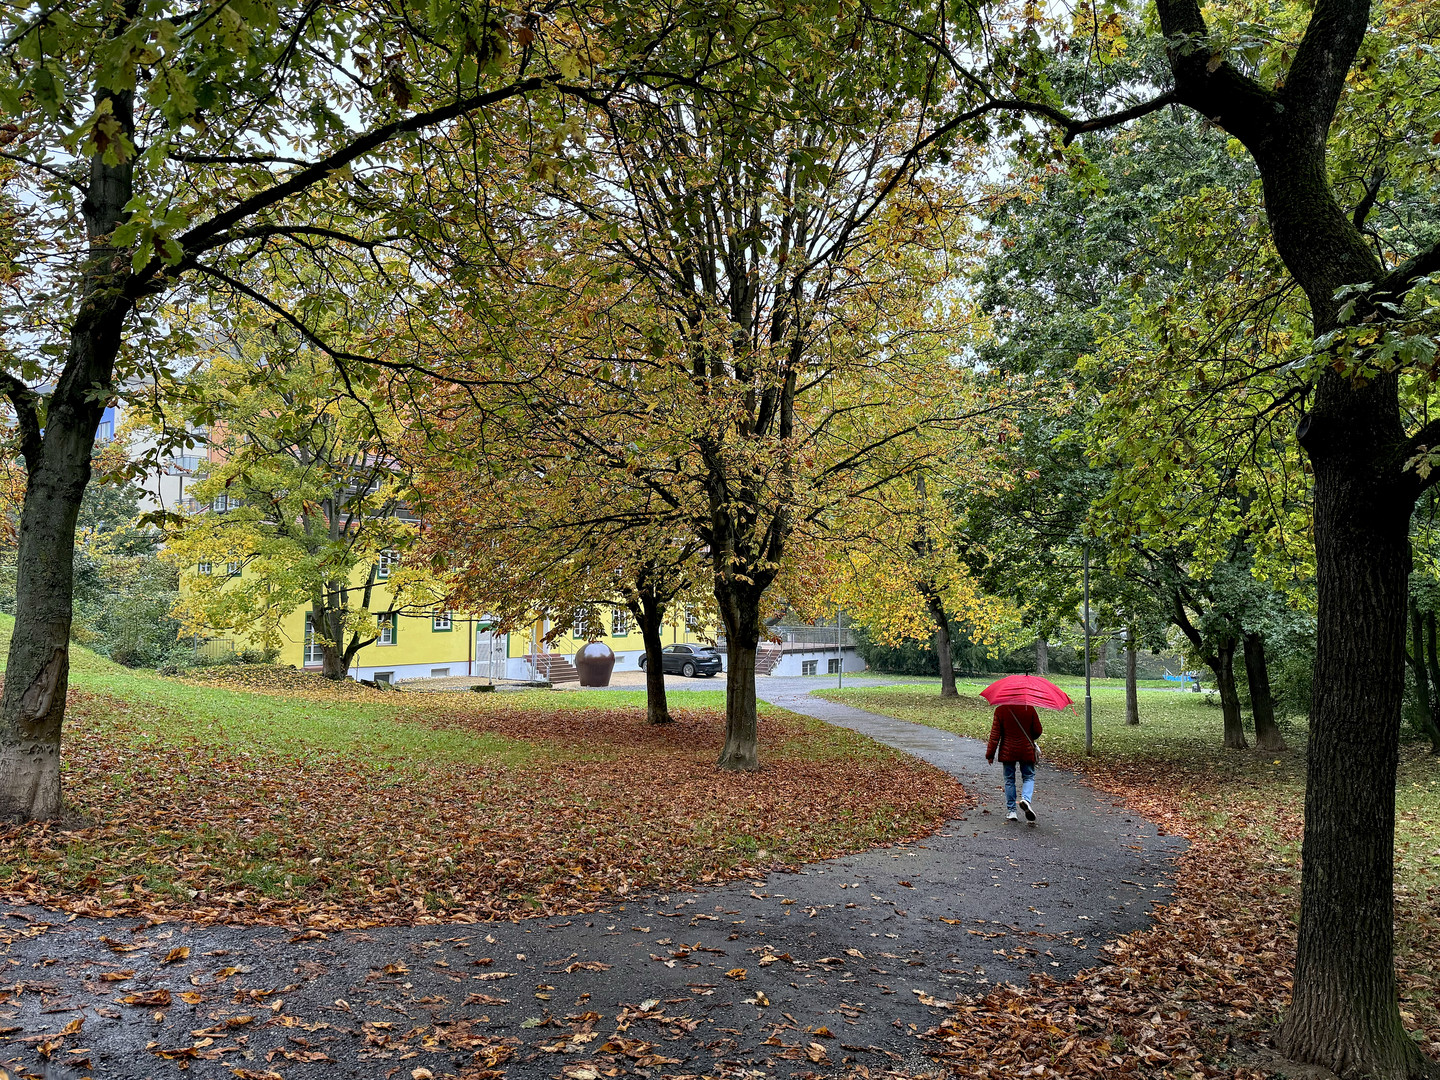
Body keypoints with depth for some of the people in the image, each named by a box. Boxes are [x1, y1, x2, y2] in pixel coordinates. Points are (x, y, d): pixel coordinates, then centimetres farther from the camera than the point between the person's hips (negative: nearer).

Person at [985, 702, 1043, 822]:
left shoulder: (1000, 710, -8)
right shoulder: (1029, 708, -6)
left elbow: (995, 734, -6)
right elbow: (1038, 731, 1)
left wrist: (990, 754, 1)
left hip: (1008, 752, 0)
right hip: (1026, 751, 0)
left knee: (1009, 780, 12)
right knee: (1028, 777, 14)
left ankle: (1011, 811, 13)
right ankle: (1026, 799, -15)